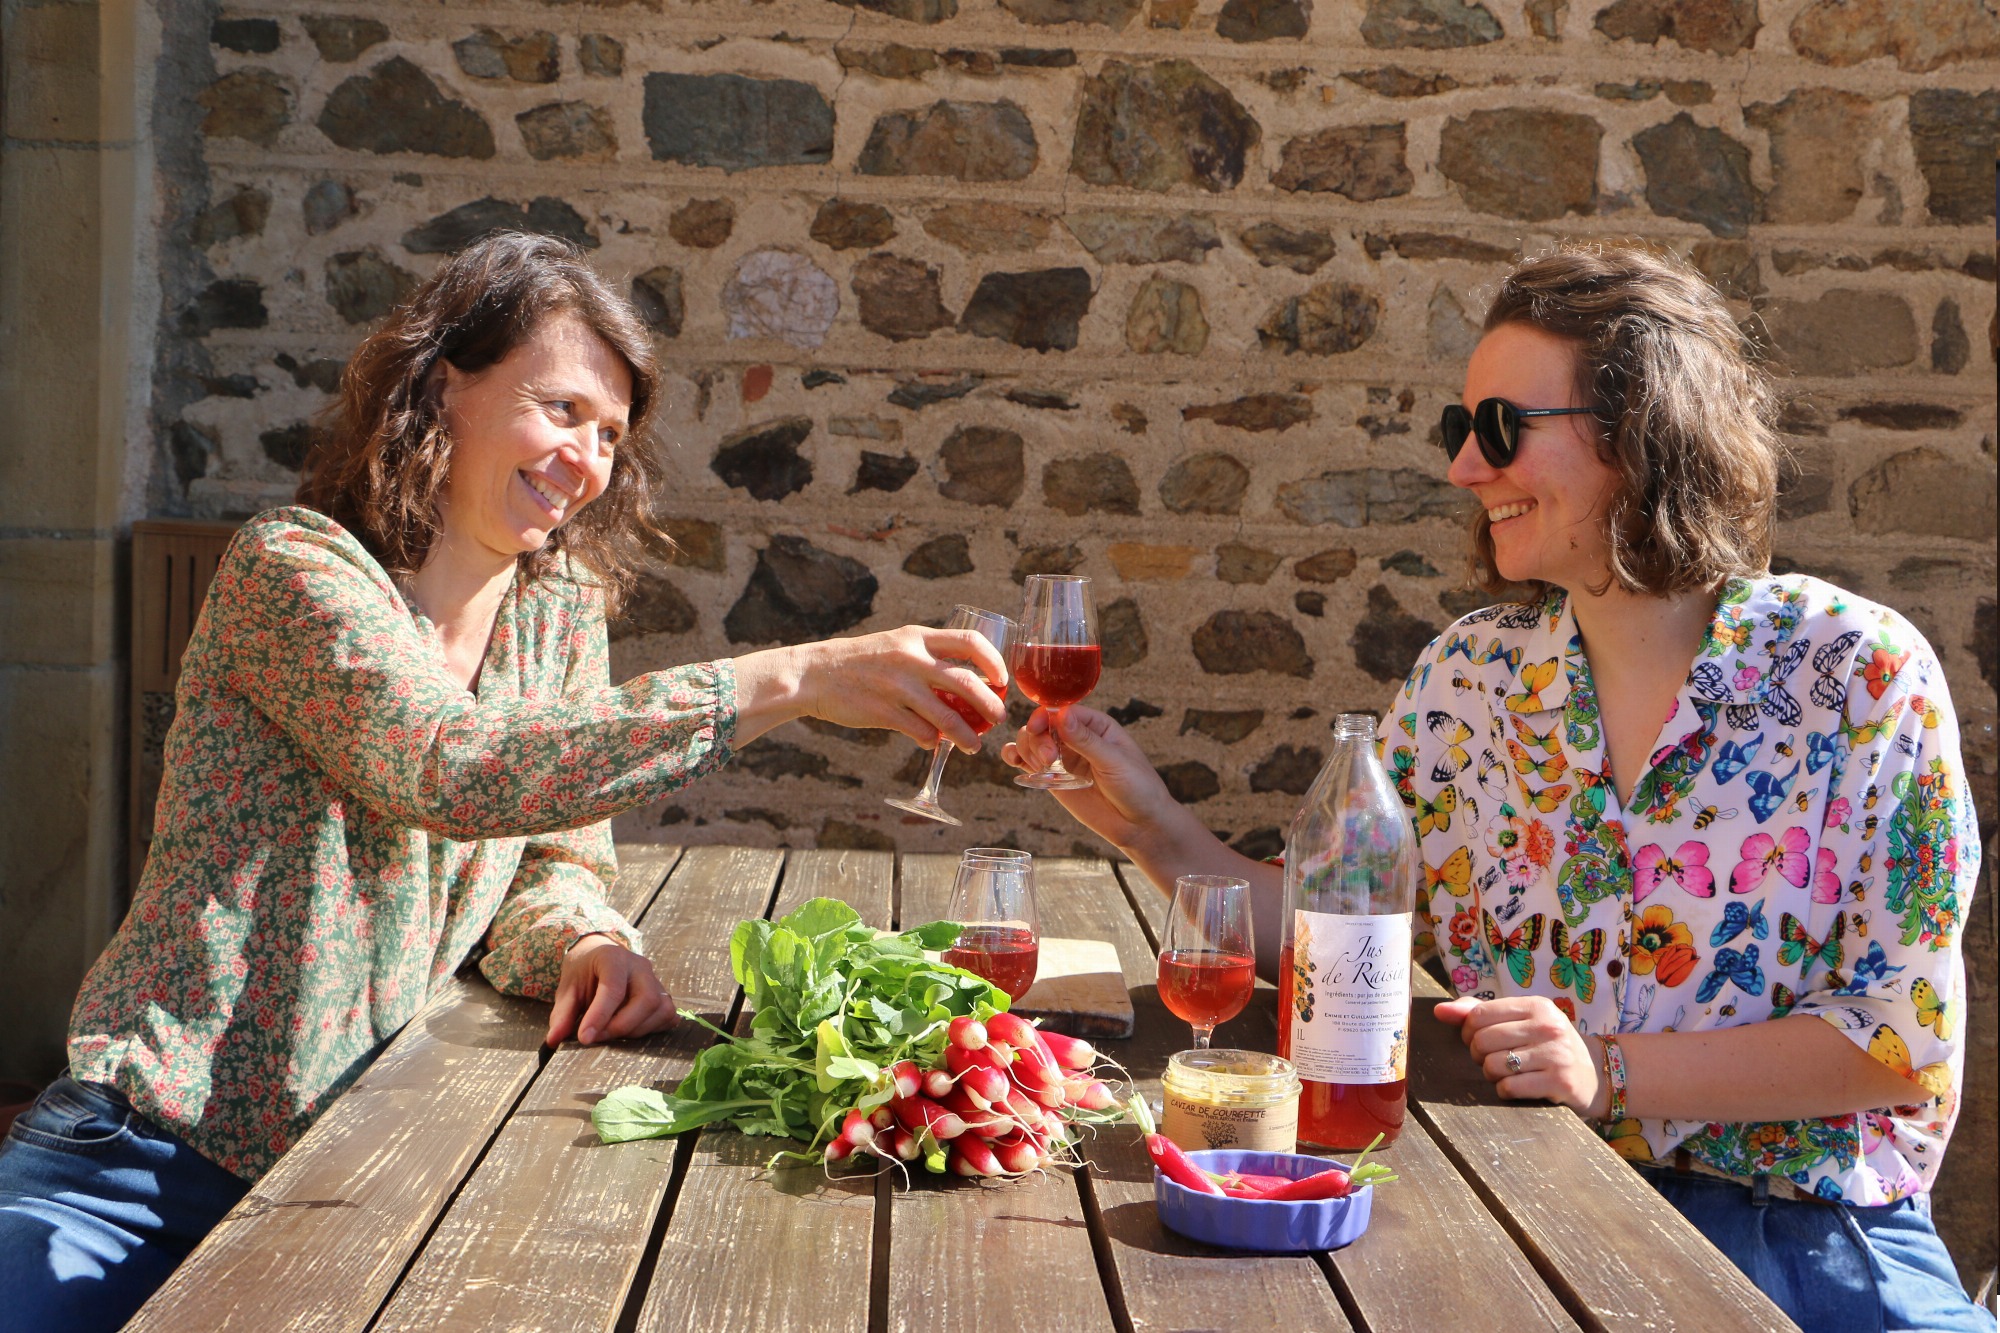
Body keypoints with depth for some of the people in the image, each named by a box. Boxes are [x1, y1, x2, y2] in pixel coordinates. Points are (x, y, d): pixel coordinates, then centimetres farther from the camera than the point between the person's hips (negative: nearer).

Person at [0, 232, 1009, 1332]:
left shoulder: (560, 610, 4)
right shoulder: (291, 566, -14)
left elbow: (553, 862, 7)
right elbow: (455, 770, -31)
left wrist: (583, 940, -19)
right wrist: (790, 681, -37)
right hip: (149, 1163, -5)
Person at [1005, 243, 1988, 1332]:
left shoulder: (1858, 675, -6)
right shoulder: (1471, 675, 6)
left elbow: (1908, 1038, -8)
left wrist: (1612, 1073, -17)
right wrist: (1155, 833, -5)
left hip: (1802, 1234, -2)